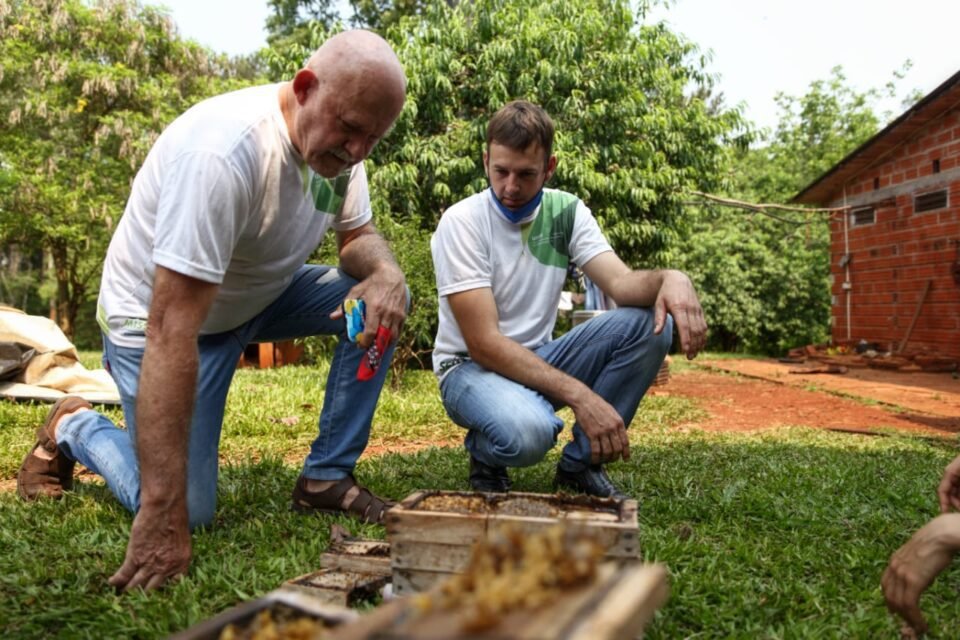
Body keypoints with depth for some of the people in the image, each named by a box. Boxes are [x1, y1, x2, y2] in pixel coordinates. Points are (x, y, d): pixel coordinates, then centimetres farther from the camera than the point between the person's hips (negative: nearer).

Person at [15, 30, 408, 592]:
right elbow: (172, 330, -39)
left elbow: (360, 235, 1)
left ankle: (326, 479, -3)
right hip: (155, 312, -7)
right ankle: (73, 429, 18)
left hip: (261, 295, 7)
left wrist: (385, 271, -27)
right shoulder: (224, 152, -36)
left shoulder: (337, 141, -12)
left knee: (385, 298, -14)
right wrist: (162, 515, -39)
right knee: (188, 514, -11)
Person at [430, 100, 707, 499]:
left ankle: (580, 465, -4)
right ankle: (485, 456, 0)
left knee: (650, 323, -17)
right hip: (471, 365, -5)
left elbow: (621, 283, -12)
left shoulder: (566, 211, -1)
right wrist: (580, 395, -31)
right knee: (527, 431, -39)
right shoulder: (462, 222, -17)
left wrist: (669, 279, -37)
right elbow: (483, 343, -23)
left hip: (538, 360, 6)